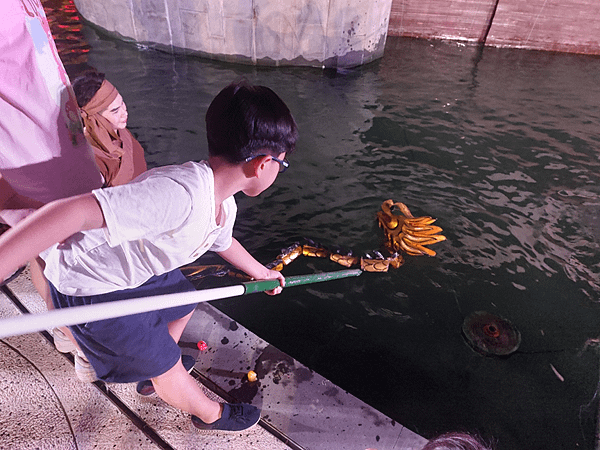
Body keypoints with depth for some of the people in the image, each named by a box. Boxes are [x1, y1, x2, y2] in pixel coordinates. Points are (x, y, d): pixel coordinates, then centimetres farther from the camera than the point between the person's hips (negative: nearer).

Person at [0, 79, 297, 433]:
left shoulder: (225, 206, -5)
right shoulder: (182, 193, -39)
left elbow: (224, 243, 18)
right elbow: (71, 213, -43)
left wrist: (261, 273, 33)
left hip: (135, 267, 9)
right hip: (91, 286, -8)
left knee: (183, 303, 26)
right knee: (165, 364, 8)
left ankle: (158, 372, 56)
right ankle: (211, 415, 38)